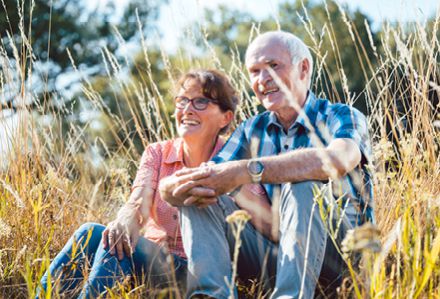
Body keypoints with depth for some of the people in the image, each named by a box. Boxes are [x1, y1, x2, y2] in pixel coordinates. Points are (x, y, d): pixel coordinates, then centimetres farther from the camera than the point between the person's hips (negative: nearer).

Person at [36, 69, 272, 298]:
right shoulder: (157, 154, 8)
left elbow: (268, 225, -17)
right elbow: (140, 200, -12)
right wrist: (128, 217, -37)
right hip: (152, 260, 4)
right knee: (90, 232, -26)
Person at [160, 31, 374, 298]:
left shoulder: (341, 117, -3)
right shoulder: (253, 131, 12)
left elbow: (338, 159, -31)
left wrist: (248, 171, -35)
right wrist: (189, 184, -25)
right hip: (273, 254, 5)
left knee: (301, 185, -31)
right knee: (199, 195, -8)